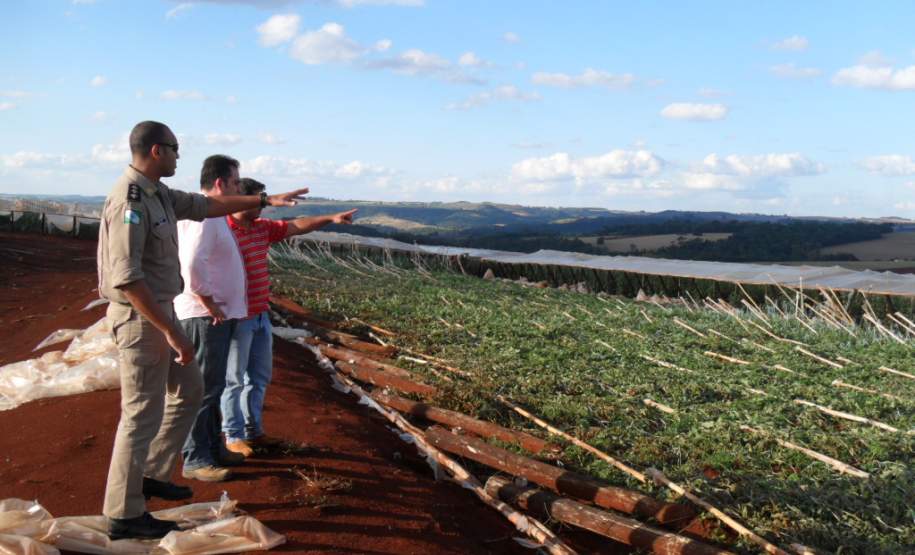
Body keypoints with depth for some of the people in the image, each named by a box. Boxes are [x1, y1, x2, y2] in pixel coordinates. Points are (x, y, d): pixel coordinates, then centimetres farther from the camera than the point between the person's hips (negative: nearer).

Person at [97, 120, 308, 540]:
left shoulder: (157, 194, 8)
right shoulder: (130, 200, -21)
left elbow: (206, 205, 23)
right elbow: (126, 278, -27)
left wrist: (266, 200, 26)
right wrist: (171, 332, -25)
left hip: (159, 312, 10)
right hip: (140, 318, -10)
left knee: (188, 391, 20)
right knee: (143, 412, -2)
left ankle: (153, 474, 31)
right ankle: (124, 514, 10)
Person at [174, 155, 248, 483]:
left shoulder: (212, 215, 15)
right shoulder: (202, 216, -17)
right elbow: (192, 265, -28)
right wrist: (210, 305, -19)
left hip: (218, 315, 10)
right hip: (205, 317, -10)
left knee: (213, 386, 17)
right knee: (204, 388, -3)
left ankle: (212, 448, 28)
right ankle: (195, 459, 5)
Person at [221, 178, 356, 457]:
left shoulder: (263, 227, 9)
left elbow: (296, 226, 16)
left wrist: (331, 218, 11)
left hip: (261, 316, 9)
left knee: (259, 377, 15)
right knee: (234, 379, 4)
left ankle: (253, 430, 27)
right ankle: (233, 436, 15)